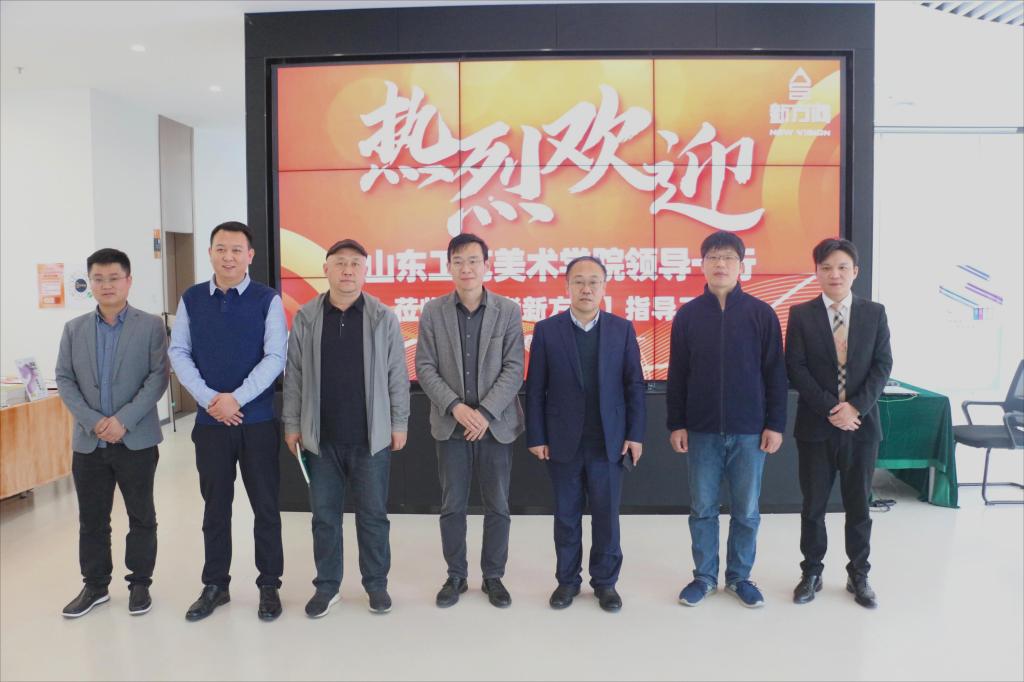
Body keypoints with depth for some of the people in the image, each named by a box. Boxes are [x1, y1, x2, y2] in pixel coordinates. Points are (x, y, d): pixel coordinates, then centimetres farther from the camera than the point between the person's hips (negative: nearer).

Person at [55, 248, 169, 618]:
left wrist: (123, 420, -17)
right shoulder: (74, 329, 8)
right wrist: (93, 421, -11)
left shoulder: (151, 326, -2)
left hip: (137, 439, -3)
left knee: (141, 516, 7)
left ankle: (140, 583, 20)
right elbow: (64, 380, 3)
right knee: (91, 518, 11)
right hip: (88, 440, 3)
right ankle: (95, 585, 25)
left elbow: (158, 378, -9)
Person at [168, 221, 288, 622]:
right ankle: (215, 585, 27)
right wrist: (209, 398, -10)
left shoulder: (267, 300, -4)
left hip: (258, 421, -2)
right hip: (210, 421, 2)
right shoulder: (191, 300, 5)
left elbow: (275, 357, -9)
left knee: (265, 505, 6)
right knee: (215, 506, 13)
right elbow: (178, 353, 3)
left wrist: (236, 399, -15)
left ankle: (269, 585, 20)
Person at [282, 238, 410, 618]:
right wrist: (291, 423, 3)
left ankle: (376, 584, 25)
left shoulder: (383, 318, -2)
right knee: (324, 515, 11)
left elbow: (397, 375, 0)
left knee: (373, 514, 10)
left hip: (371, 437, -1)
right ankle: (327, 586, 26)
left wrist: (399, 423, -1)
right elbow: (294, 376, 4)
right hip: (321, 438, 1)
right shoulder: (305, 318, 1)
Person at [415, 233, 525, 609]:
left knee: (497, 507, 8)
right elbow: (424, 367, -2)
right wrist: (455, 407, -15)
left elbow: (514, 369, -6)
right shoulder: (433, 311, 2)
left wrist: (485, 412, -15)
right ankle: (456, 575, 24)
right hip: (451, 424, 1)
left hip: (496, 423, 0)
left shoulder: (509, 310, -1)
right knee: (452, 506, 9)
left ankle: (493, 576, 24)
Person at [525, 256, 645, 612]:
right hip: (563, 442, 0)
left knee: (606, 515, 9)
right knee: (567, 515, 11)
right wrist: (536, 437, -4)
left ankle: (605, 581, 24)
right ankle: (567, 579, 25)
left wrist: (635, 434, -3)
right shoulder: (546, 330, 0)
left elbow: (634, 385, 2)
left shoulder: (622, 329, 2)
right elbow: (535, 389, -1)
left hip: (609, 442, 1)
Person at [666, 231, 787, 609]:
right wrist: (676, 424, 0)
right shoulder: (687, 315, 1)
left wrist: (775, 424, -3)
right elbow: (677, 375, 3)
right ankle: (704, 576, 24)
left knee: (746, 511, 9)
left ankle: (740, 577, 26)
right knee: (702, 509, 9)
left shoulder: (761, 313, -1)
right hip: (702, 430, 1)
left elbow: (775, 374, 0)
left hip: (749, 430, 0)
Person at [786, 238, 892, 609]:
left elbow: (883, 365, -1)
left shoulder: (875, 313, 4)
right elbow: (796, 369, -7)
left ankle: (858, 575, 25)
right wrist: (830, 409, -15)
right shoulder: (800, 314, -1)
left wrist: (855, 407, -14)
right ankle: (811, 573, 22)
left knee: (858, 505, 11)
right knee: (813, 505, 8)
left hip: (862, 424, 1)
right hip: (815, 425, -1)